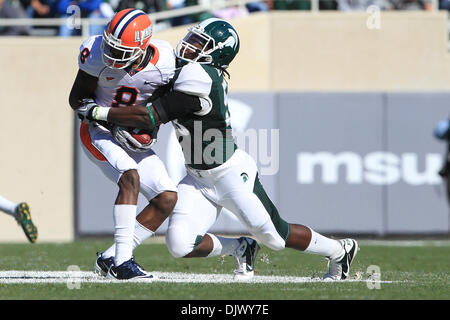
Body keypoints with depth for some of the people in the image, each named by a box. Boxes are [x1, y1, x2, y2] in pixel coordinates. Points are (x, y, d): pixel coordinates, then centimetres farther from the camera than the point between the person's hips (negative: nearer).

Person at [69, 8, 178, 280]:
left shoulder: (163, 63, -16)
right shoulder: (98, 55, -22)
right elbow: (77, 98, -10)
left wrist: (151, 129, -11)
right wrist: (112, 123, -23)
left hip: (134, 138, 5)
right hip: (99, 133, -5)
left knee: (168, 198, -5)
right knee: (131, 178, -29)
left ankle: (110, 259, -1)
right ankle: (122, 261, -30)